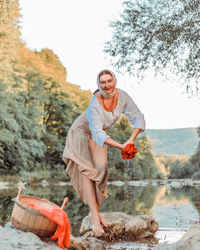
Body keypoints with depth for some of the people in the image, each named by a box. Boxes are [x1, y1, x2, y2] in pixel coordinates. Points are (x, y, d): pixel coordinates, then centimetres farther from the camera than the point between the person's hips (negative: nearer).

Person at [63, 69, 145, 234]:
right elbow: (97, 133, -39)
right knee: (86, 172, -16)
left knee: (99, 171, 1)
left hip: (99, 137, 5)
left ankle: (94, 211, 16)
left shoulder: (122, 96, -19)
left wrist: (131, 139, -30)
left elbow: (138, 118, -13)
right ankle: (95, 217, -19)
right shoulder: (95, 104, -35)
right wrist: (121, 146, -47)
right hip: (81, 134, -5)